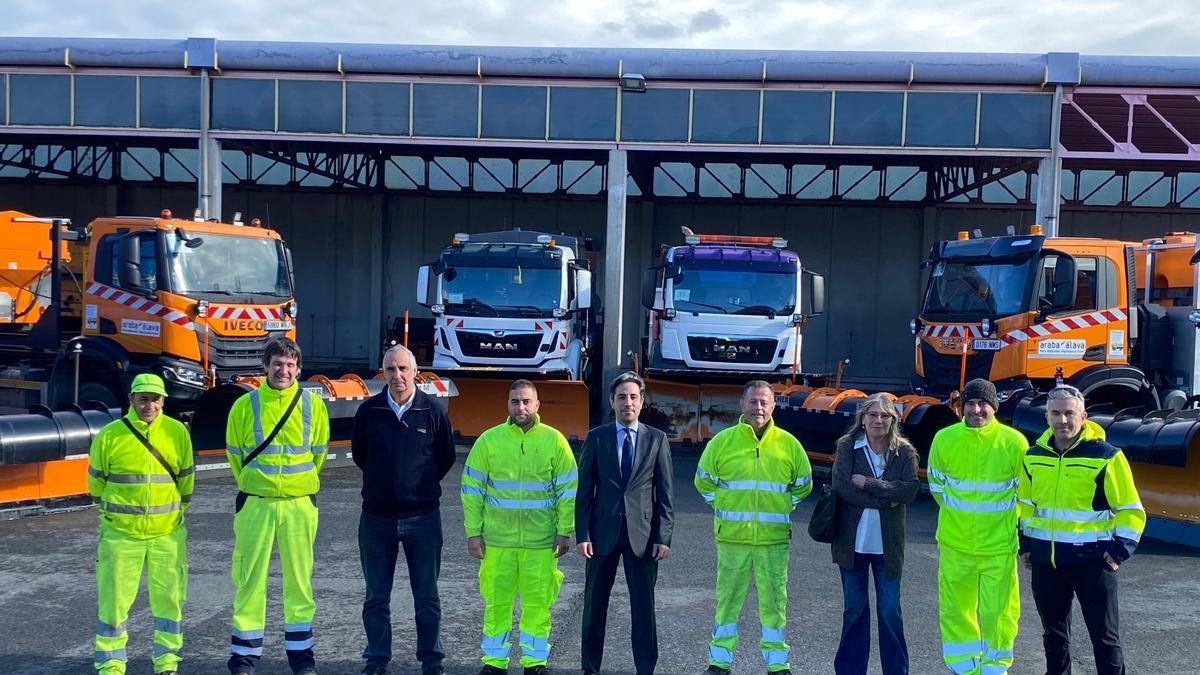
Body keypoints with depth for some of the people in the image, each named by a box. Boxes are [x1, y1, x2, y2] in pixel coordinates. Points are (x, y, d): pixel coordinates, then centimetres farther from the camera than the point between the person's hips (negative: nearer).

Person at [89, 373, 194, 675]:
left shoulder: (177, 432, -1)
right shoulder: (110, 435, -6)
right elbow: (95, 479, 8)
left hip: (167, 532, 1)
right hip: (120, 533, -1)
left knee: (169, 598, 7)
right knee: (114, 599, 4)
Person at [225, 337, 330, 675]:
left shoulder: (313, 404, 0)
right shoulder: (245, 405, -2)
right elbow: (234, 452, 10)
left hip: (299, 503, 1)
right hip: (254, 503, 0)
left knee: (299, 580, 8)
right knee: (249, 580, 4)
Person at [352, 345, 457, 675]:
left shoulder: (433, 411, -4)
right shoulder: (368, 411, -1)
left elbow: (446, 457, 9)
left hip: (422, 517, -1)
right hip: (377, 516, 2)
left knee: (427, 597, 6)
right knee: (376, 597, 10)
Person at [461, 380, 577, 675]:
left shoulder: (555, 440, -1)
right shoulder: (489, 440, -1)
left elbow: (568, 490, 1)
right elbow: (472, 490, 2)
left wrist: (565, 532, -2)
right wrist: (473, 533, -1)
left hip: (541, 540, 0)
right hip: (497, 539, 0)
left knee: (538, 602, 5)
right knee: (496, 601, 7)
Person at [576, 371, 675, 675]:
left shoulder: (657, 439, 3)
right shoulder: (596, 438, 3)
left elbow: (665, 493, 2)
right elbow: (585, 490, 2)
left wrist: (664, 537, -5)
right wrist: (582, 534, -5)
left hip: (642, 533, 0)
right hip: (603, 531, 1)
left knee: (643, 603, 5)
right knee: (594, 602, 8)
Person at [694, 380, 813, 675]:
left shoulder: (788, 444, 3)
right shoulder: (722, 441, 0)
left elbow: (803, 485, 16)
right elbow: (704, 481, 11)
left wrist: (783, 508, 9)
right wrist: (723, 506, 6)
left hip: (774, 537, 1)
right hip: (732, 535, 0)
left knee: (774, 599, 6)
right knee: (728, 598, 6)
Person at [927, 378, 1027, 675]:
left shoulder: (1013, 442, -10)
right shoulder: (944, 439, -4)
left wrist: (1000, 517, 9)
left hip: (999, 543, -2)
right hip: (954, 542, 2)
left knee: (998, 609, 2)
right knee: (956, 606, 10)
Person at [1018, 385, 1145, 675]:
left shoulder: (1107, 457, -11)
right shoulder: (1034, 456, 5)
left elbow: (1131, 510, -5)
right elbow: (1026, 504, 18)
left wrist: (1120, 549, -12)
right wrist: (1026, 543, 14)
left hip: (1092, 560, -5)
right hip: (1045, 561, 5)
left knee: (1104, 636, 2)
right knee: (1054, 633, 17)